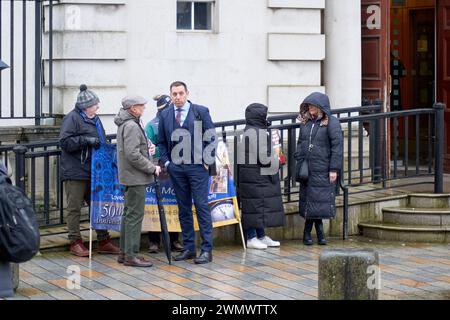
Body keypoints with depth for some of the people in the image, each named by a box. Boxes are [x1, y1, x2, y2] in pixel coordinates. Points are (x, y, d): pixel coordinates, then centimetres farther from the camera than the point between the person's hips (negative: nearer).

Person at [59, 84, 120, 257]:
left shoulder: (95, 119, 16)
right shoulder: (72, 118, -10)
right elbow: (65, 142, -18)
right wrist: (86, 140, -22)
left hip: (94, 171, 8)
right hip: (75, 172, -8)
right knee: (75, 208, -1)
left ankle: (103, 241, 18)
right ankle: (75, 242, 6)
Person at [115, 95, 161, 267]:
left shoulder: (126, 124, 16)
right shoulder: (131, 126, -17)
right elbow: (133, 155, -24)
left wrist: (147, 145, 10)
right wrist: (152, 168, -16)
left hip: (130, 176, 11)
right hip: (136, 177, -11)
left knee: (129, 214, 15)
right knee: (135, 215, -8)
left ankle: (124, 252, 21)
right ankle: (131, 255, -6)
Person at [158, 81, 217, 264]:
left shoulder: (201, 112, -1)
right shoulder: (165, 115, 8)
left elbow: (211, 138, 0)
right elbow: (162, 142, 15)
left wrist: (207, 160, -6)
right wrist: (166, 161, 4)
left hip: (197, 166, -4)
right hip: (176, 167, 4)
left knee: (201, 206, -6)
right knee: (183, 208, 8)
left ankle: (207, 249, -5)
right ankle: (188, 248, 14)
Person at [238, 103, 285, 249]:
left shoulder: (249, 131, 14)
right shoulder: (255, 133, -17)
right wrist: (274, 160, -5)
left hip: (260, 178, 10)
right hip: (256, 176, -10)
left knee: (261, 207, 13)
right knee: (255, 205, -6)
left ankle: (261, 236, 19)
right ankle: (251, 238, -2)